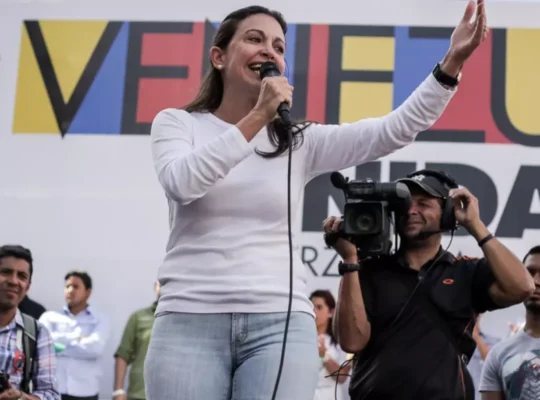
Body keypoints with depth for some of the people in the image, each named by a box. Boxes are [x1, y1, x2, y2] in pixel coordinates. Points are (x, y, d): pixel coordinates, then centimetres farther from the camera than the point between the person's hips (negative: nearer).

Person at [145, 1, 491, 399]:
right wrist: (256, 118, -15)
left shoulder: (300, 141, 12)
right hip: (190, 320, -1)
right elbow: (182, 183, -13)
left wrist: (452, 62, -9)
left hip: (280, 323, 1)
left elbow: (395, 130, 2)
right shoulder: (176, 124, 8)